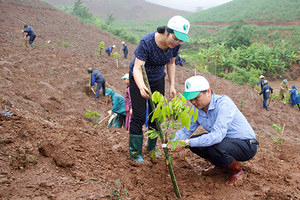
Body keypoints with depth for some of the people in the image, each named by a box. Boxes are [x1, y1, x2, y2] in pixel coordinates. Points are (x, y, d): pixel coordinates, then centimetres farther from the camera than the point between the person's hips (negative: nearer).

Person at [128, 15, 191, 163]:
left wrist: (172, 85, -1)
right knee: (139, 116, -5)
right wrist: (141, 87, -58)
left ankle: (152, 148, 24)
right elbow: (137, 68, -39)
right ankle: (135, 152, 9)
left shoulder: (175, 44, -17)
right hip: (139, 79, -5)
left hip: (158, 79, 5)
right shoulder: (147, 42, -34)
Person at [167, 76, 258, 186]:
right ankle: (220, 166, 13)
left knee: (215, 148, -34)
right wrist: (173, 144, -21)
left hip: (246, 145, -7)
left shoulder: (223, 103, -28)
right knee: (193, 142, -9)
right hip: (224, 140, 7)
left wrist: (187, 143, -41)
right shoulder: (197, 109, -3)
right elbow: (186, 130, 0)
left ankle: (237, 171, -2)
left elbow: (217, 135, -38)